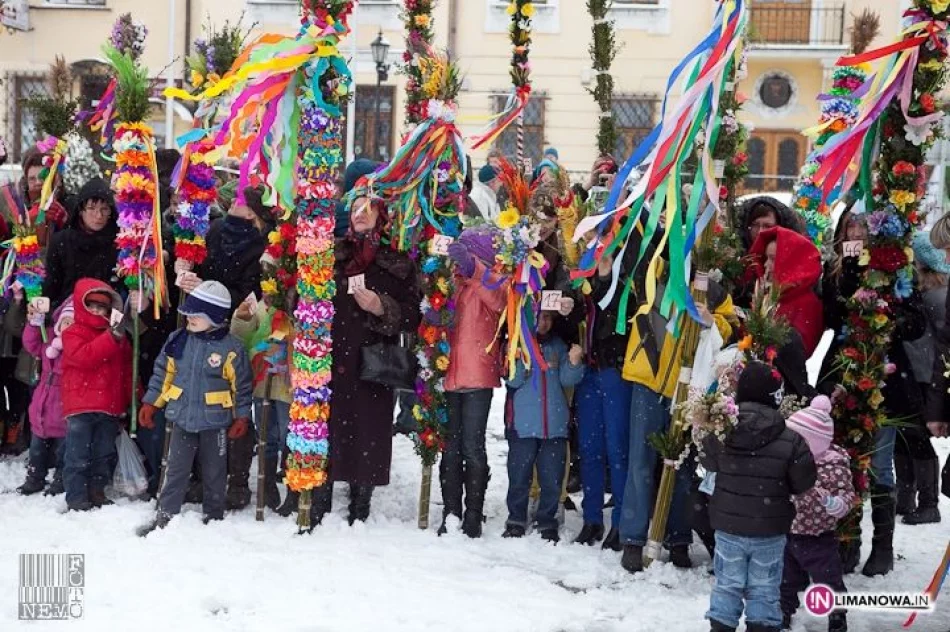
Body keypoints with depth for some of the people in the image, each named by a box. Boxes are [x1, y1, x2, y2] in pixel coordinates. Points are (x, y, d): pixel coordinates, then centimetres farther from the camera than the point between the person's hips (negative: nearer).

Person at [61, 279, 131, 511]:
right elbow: (84, 357, -21)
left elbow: (127, 370, 18)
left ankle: (96, 492, 23)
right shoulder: (73, 334, -2)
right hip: (80, 406, -5)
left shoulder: (118, 338, 15)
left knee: (104, 454, 11)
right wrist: (111, 338, -25)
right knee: (78, 455, -2)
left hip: (109, 407, 6)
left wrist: (133, 398, 13)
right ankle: (76, 497, 4)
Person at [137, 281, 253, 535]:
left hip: (215, 421, -3)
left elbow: (242, 385, -5)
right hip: (182, 418, 3)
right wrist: (151, 403, 7)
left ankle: (214, 516, 26)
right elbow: (162, 373, 8)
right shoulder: (178, 341, -1)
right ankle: (165, 515, 16)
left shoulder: (231, 348, -12)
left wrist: (242, 417, -5)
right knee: (176, 469, 8)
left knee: (214, 471, 12)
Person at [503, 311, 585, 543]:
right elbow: (513, 380, -5)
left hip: (554, 423, 3)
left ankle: (547, 522, 14)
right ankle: (516, 520, 14)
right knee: (519, 475, 0)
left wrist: (574, 362, -14)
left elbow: (567, 380, 5)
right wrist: (520, 359, -22)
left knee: (552, 478, 3)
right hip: (523, 423, -2)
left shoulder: (558, 346, 14)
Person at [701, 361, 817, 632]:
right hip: (770, 532, -1)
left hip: (728, 527, 2)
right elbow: (804, 483, -7)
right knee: (763, 591, 12)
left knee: (727, 587, 13)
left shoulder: (720, 432, -9)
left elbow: (709, 462, 8)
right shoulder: (791, 441, -15)